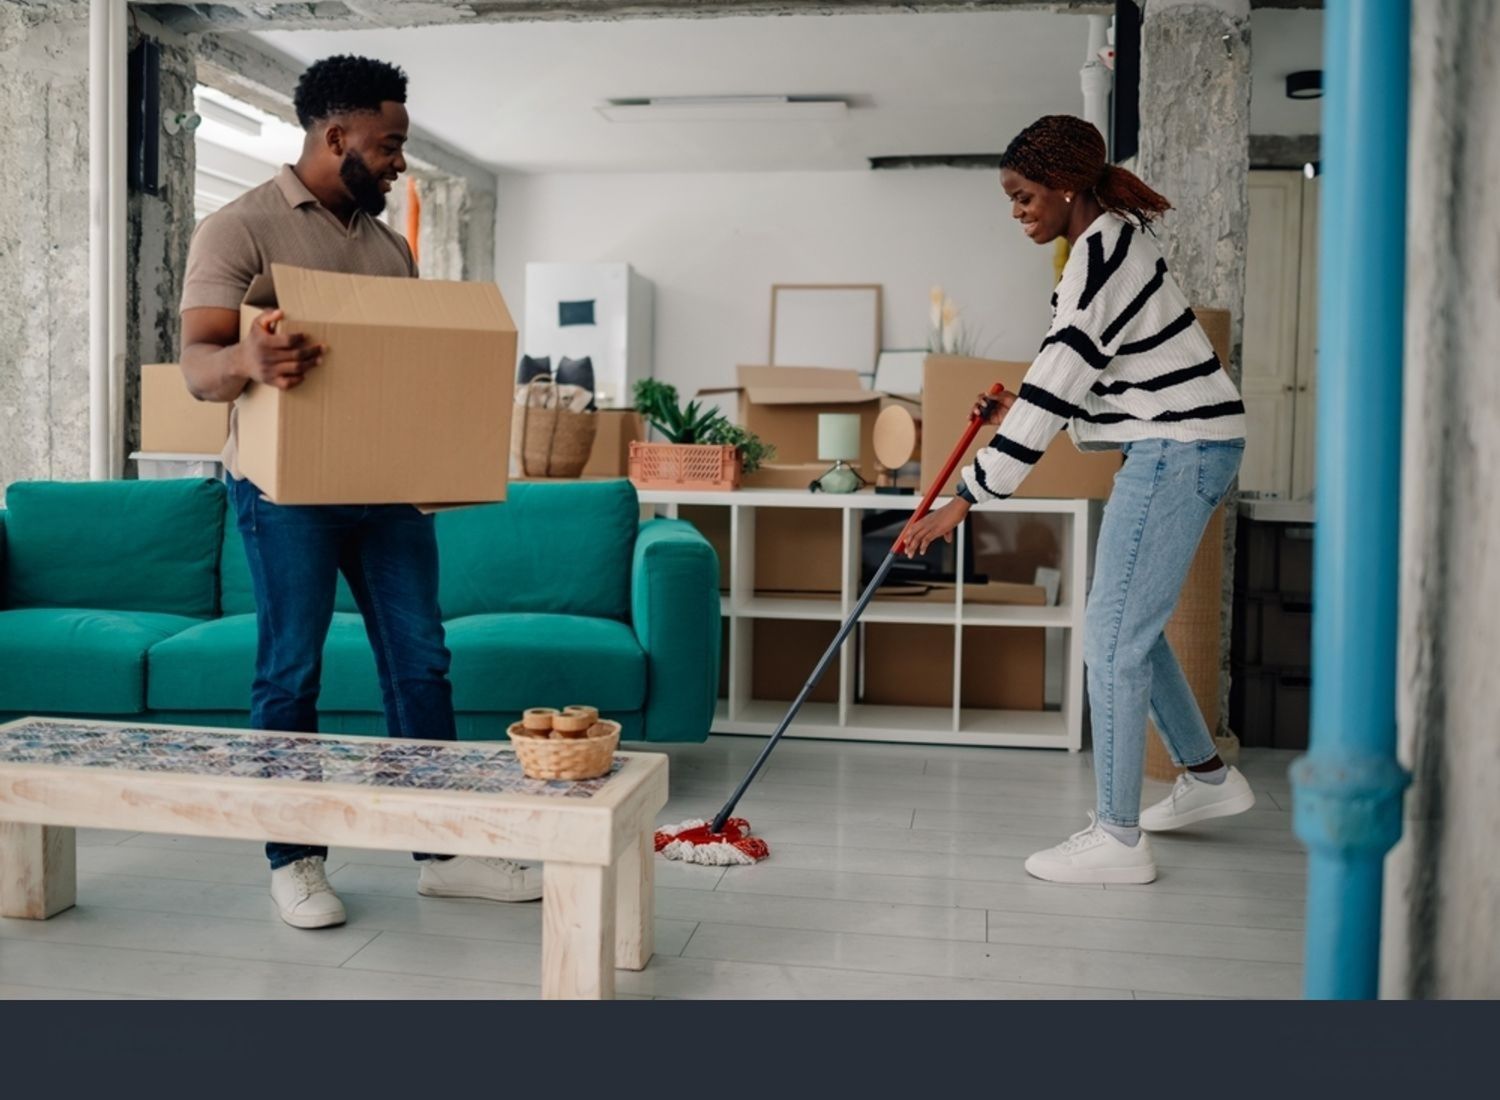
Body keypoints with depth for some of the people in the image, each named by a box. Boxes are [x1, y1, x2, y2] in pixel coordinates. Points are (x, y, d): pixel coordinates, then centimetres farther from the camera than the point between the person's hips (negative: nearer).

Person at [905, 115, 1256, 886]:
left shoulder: (1102, 252, -19)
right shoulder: (1108, 239, 13)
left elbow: (1056, 385, -23)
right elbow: (1083, 381, 21)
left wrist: (968, 497, -22)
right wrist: (1020, 411, 7)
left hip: (1178, 449, -11)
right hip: (1175, 446, 11)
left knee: (1113, 637, -7)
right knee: (1131, 623, 19)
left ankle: (1117, 838, 1)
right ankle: (1206, 775, 34)